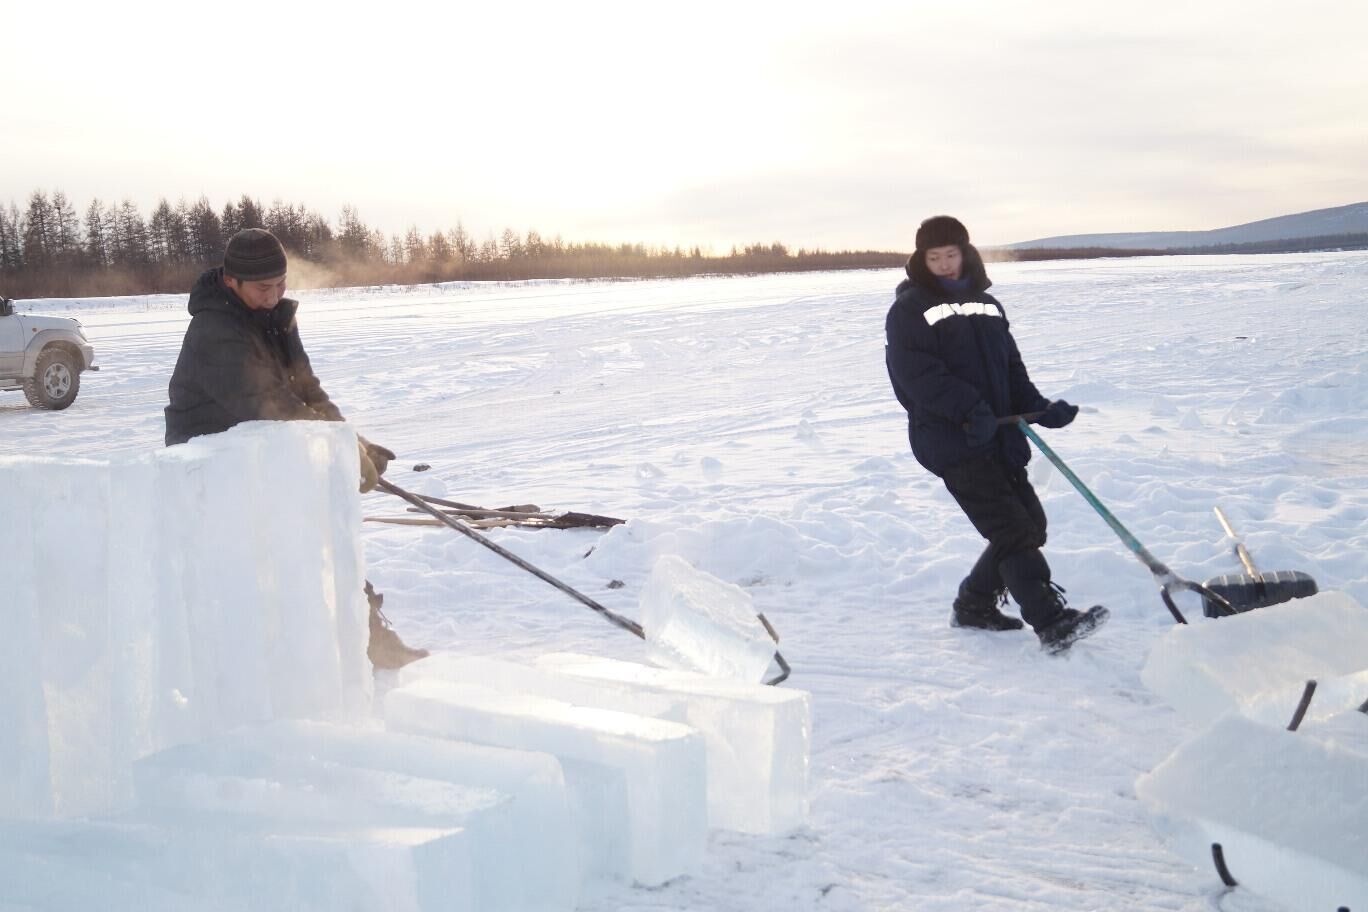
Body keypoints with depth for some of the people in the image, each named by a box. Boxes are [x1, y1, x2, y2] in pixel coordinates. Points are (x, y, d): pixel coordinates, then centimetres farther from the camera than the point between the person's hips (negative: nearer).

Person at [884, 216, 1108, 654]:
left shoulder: (987, 305, 18)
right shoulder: (909, 309, -2)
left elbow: (1012, 368, 16)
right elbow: (915, 374, -15)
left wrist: (1040, 407, -1)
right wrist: (967, 408, -26)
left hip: (999, 435, 7)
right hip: (950, 441, -7)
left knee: (1030, 524, 9)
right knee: (1011, 528, -15)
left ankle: (974, 605, 25)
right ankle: (1052, 622, -17)